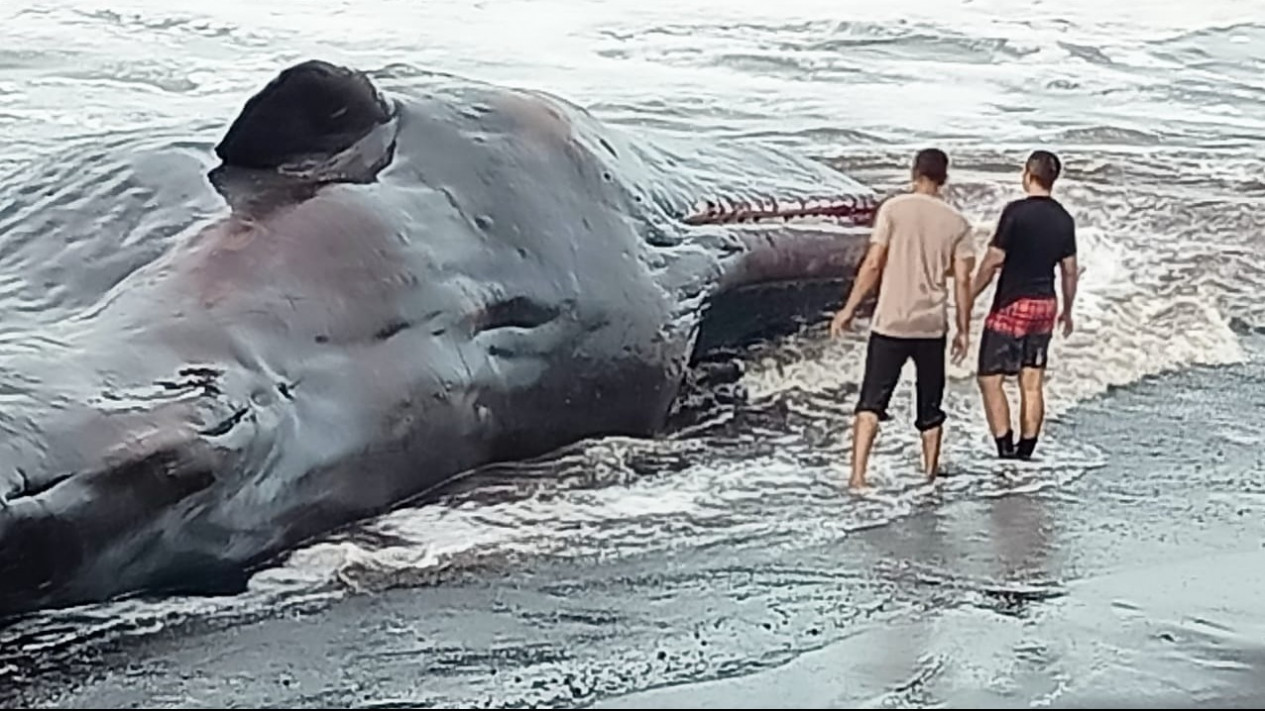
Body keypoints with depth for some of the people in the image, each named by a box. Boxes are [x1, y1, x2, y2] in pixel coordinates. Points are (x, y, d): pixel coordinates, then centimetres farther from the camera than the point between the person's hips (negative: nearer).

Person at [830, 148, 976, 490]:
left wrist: (849, 309, -1)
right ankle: (931, 476, 22)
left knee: (871, 402, -2)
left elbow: (873, 264, -8)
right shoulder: (956, 221, 4)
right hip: (933, 325, 2)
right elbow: (962, 280, 2)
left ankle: (858, 475, -13)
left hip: (891, 322, -2)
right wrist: (964, 329, 10)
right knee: (930, 409, 15)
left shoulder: (894, 209, -4)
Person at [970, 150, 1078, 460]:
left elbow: (993, 261, -14)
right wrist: (1067, 310, 23)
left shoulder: (1016, 212, -13)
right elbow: (1069, 270, 11)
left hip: (1011, 306, -6)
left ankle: (1006, 452, -8)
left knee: (989, 379, 0)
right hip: (1045, 305, 6)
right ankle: (1026, 452, 10)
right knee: (1032, 384, 9)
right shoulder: (1064, 219, 5)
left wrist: (970, 297, -4)